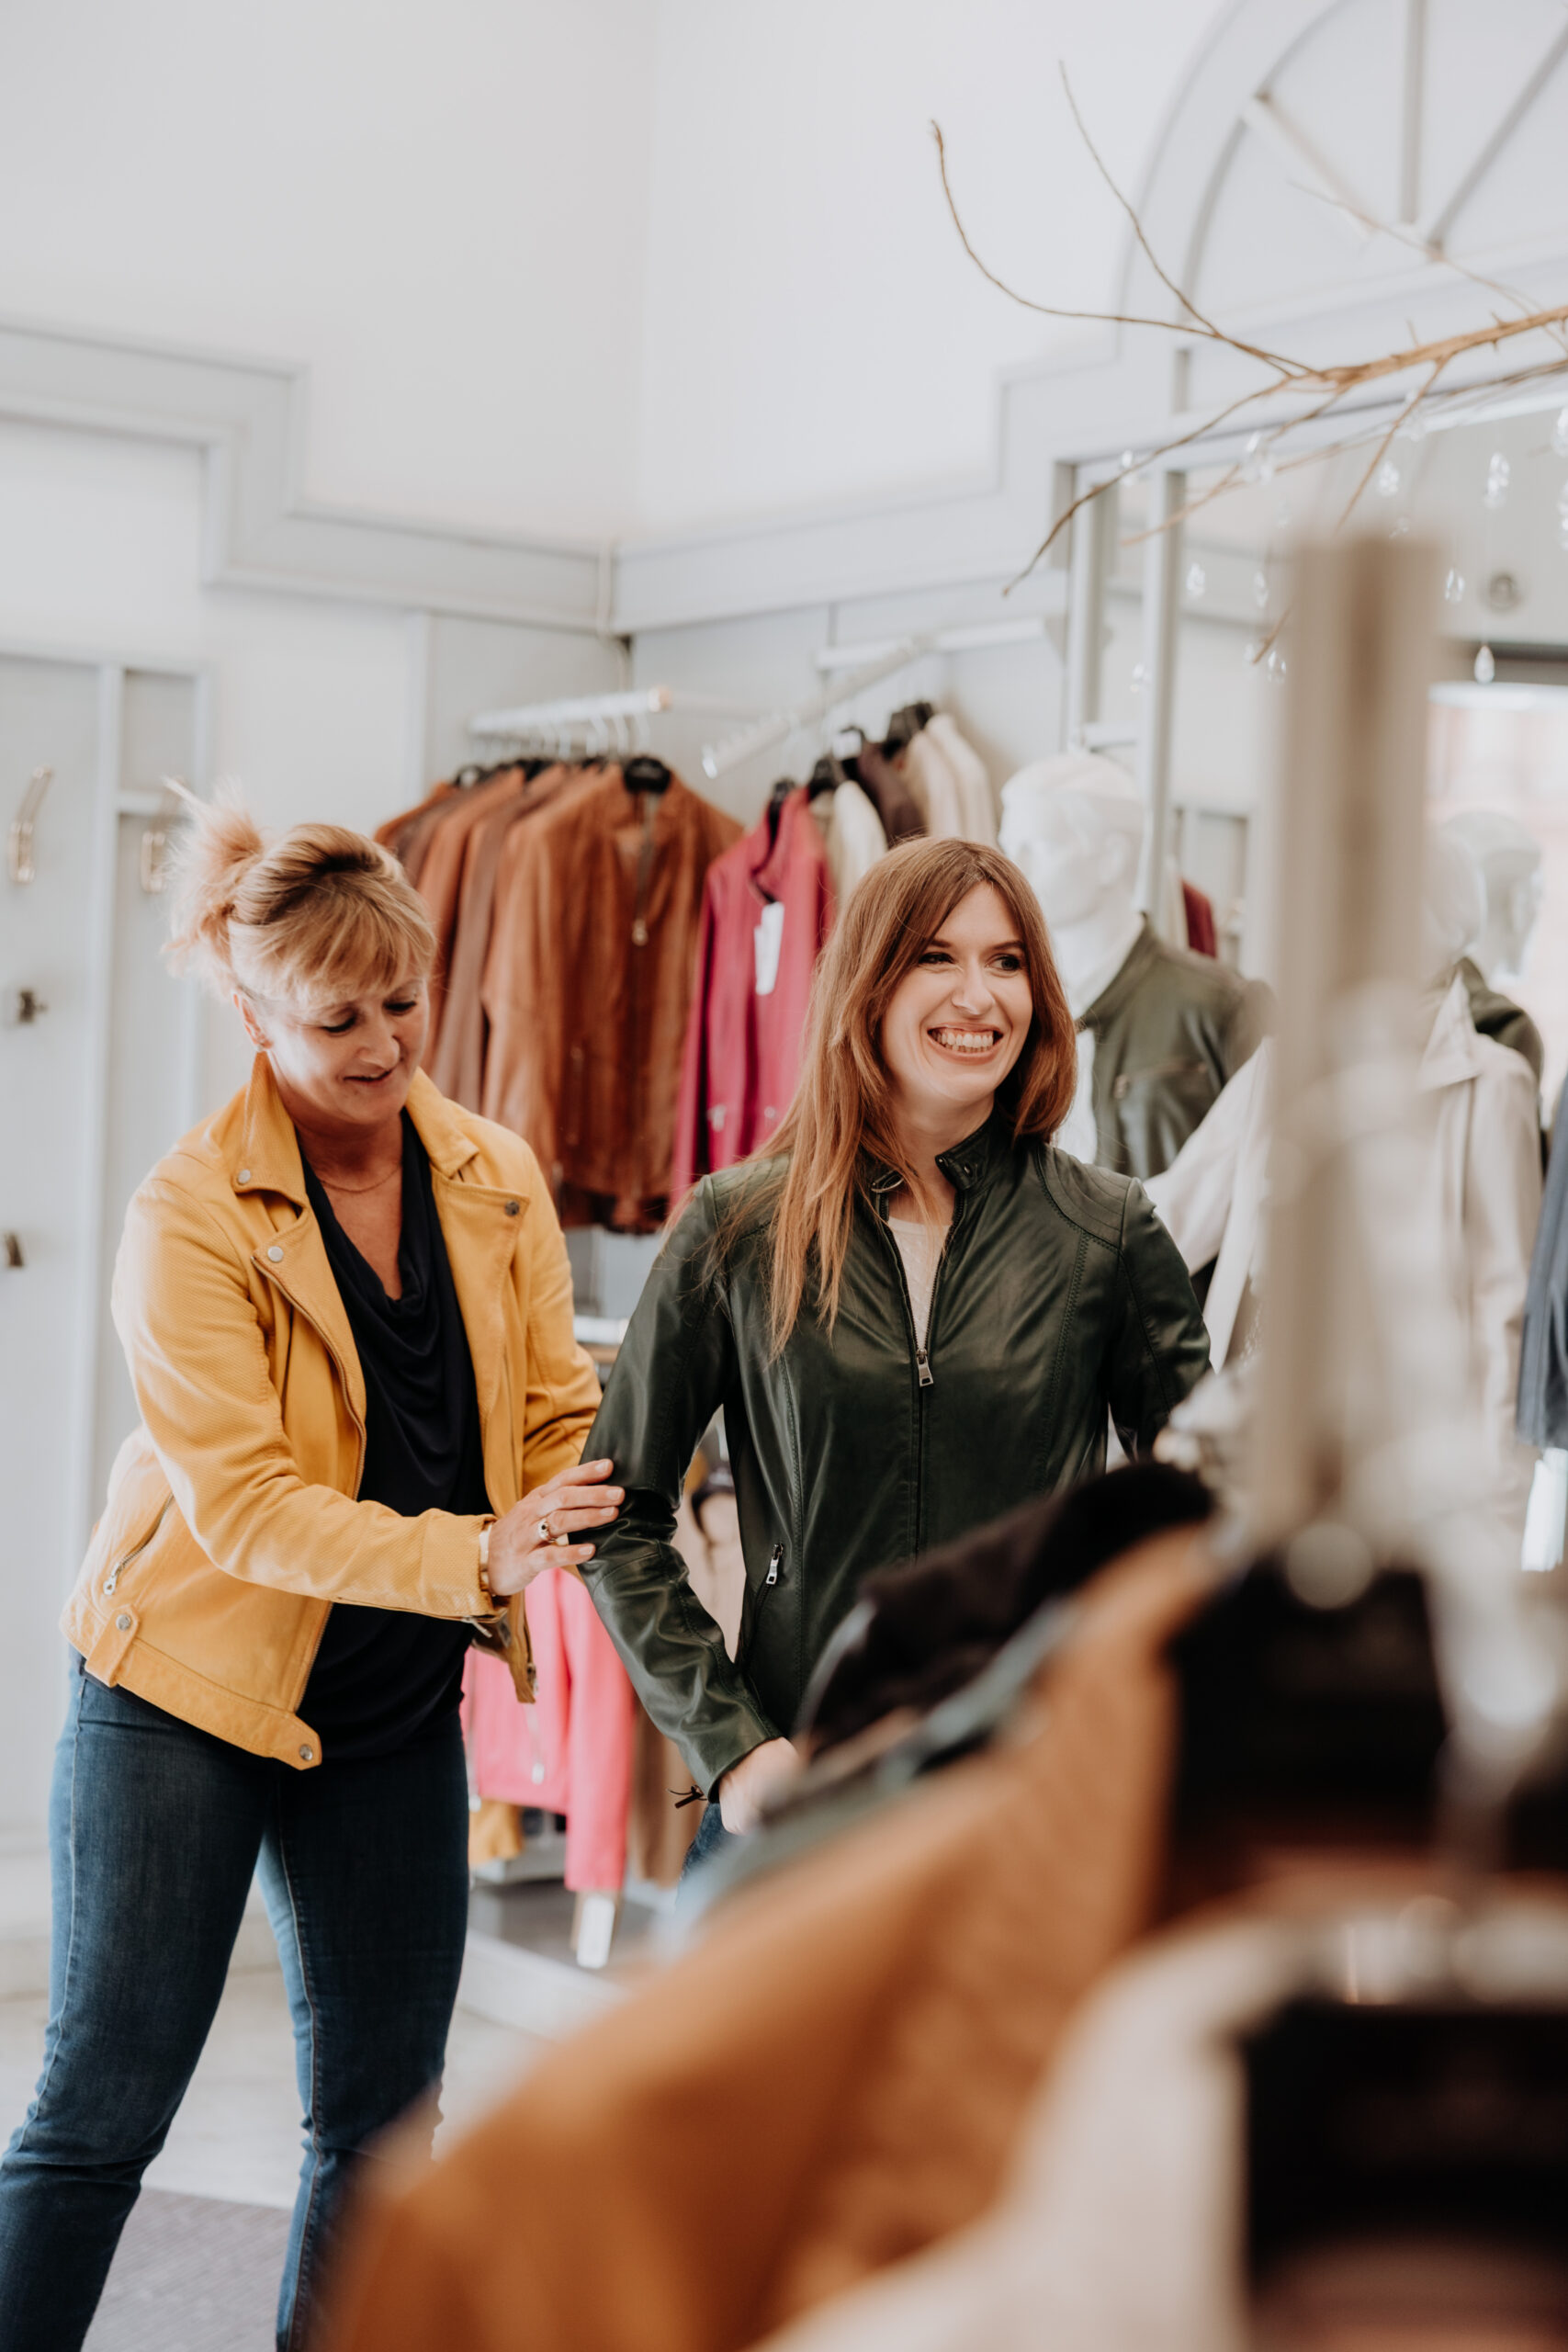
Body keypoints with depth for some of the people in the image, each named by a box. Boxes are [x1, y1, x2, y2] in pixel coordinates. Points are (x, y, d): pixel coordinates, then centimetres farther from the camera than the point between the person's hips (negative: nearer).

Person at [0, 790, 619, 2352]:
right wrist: (477, 1556, -33)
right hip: (189, 1691, -5)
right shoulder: (192, 1211, -15)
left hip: (400, 1706, 5)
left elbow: (560, 1413, 3)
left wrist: (635, 1514, -19)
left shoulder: (495, 1181, 0)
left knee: (380, 2113, 13)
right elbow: (241, 1503, -22)